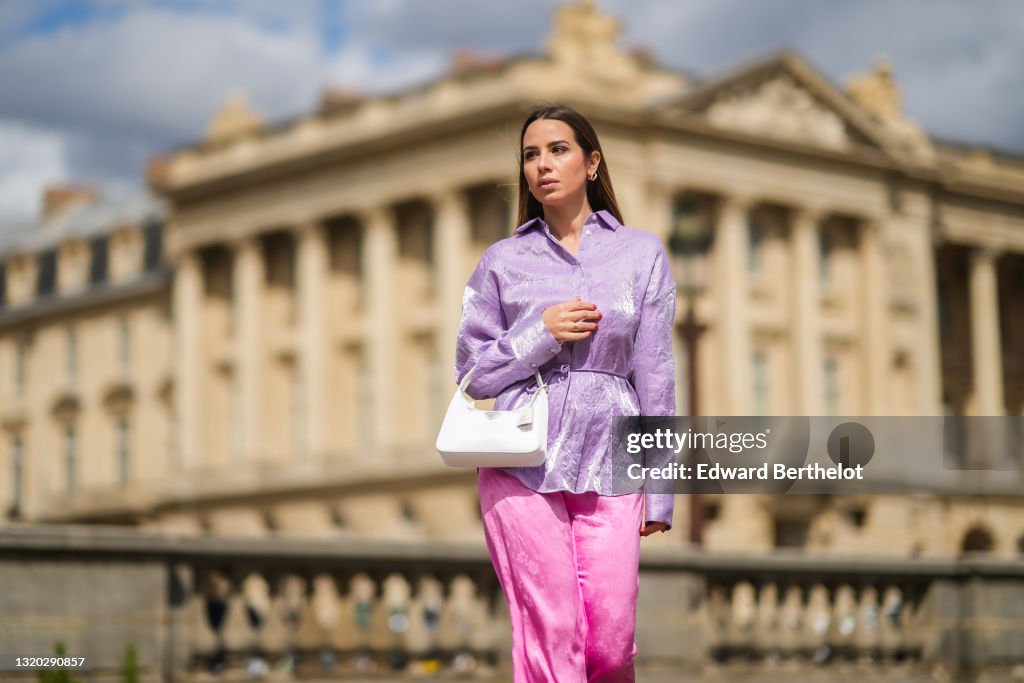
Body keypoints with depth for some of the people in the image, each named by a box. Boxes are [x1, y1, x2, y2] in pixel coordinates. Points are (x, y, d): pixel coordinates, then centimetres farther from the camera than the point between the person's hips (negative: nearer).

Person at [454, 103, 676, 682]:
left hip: (610, 466, 1)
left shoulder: (643, 254, 8)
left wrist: (660, 491, 5)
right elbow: (472, 373, 9)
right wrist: (542, 335, -8)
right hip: (524, 465, 0)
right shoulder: (504, 261, 8)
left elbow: (655, 375, 7)